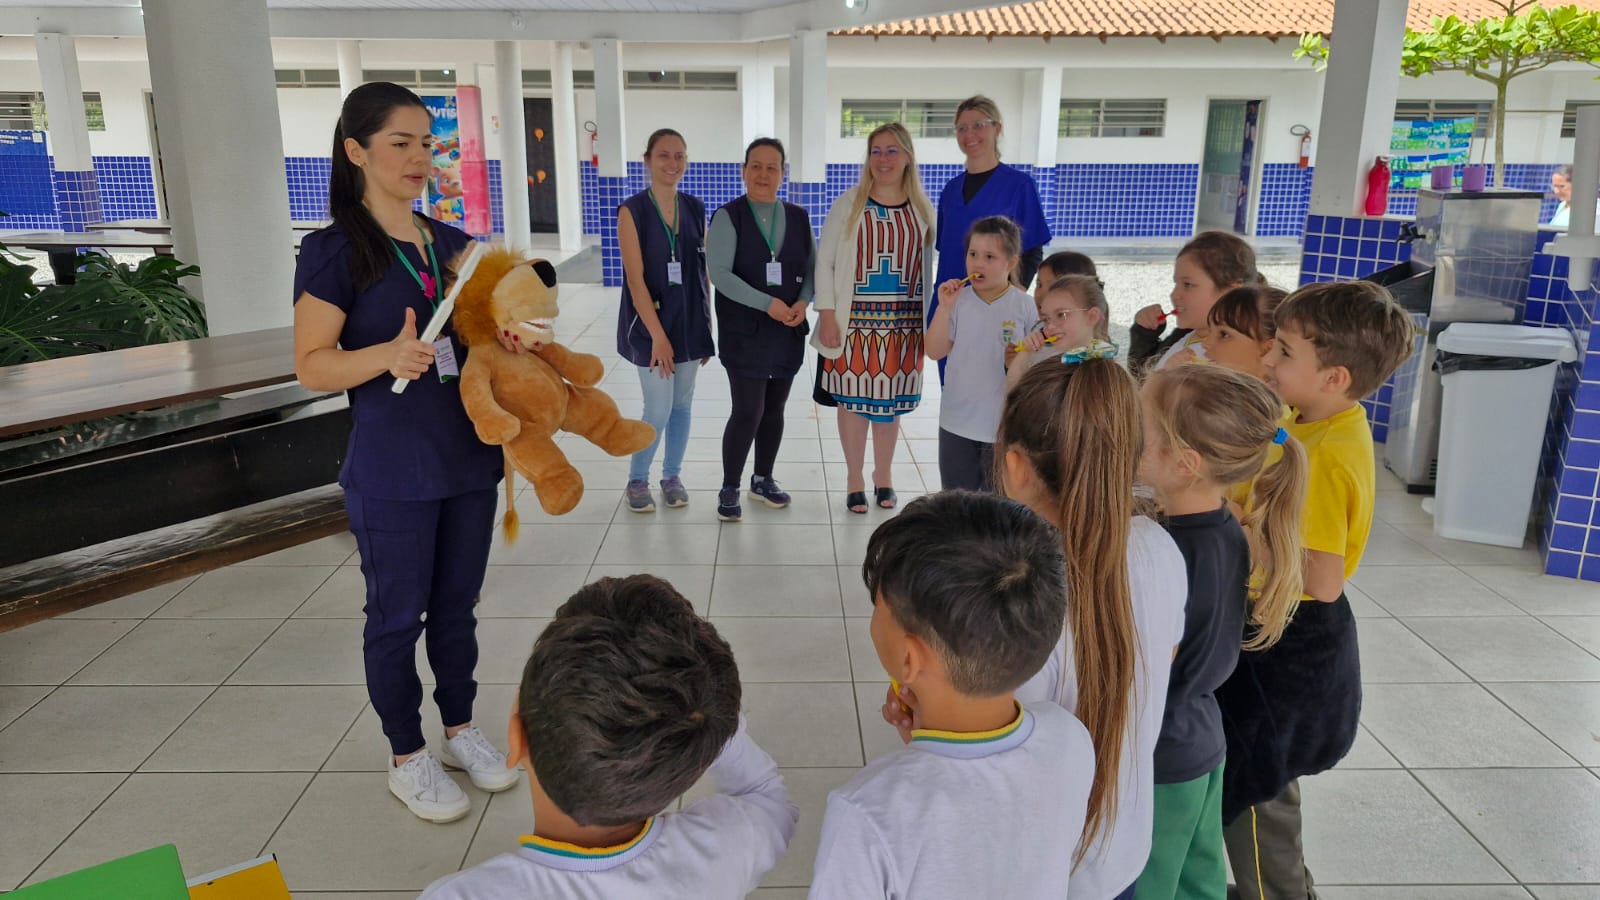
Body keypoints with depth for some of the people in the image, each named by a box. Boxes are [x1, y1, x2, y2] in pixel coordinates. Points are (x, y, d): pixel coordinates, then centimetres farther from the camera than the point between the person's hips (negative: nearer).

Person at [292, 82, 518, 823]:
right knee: (397, 615, 8)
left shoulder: (454, 244, 8)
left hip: (469, 460, 5)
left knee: (457, 604, 17)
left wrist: (509, 339, -8)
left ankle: (461, 731, 35)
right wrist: (388, 354, -28)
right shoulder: (334, 252, -9)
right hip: (392, 473, -5)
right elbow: (311, 365, -11)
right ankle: (407, 758, 26)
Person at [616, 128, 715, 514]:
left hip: (690, 322, 4)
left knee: (682, 405, 11)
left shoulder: (695, 209, 5)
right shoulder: (632, 210, -9)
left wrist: (707, 326, 6)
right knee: (659, 409, -4)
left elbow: (703, 273, 8)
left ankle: (672, 476, 28)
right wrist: (658, 335, -17)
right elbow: (635, 279, -13)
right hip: (651, 324, -4)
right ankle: (637, 480, 17)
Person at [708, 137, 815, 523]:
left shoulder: (798, 217, 7)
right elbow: (719, 273, -15)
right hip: (744, 331, -4)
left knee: (775, 408, 12)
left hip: (788, 330, 4)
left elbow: (812, 267, 9)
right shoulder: (728, 217, -6)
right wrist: (768, 303, -22)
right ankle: (730, 489, 9)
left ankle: (763, 480, 29)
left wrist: (802, 303, -11)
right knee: (748, 412, -7)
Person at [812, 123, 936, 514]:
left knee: (891, 399, 10)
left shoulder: (923, 209, 5)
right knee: (853, 398, 4)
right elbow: (824, 263, -1)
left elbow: (928, 267, 9)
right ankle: (854, 479, 21)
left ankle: (884, 475, 28)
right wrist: (827, 315, -8)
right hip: (854, 318, -2)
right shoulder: (848, 204, -2)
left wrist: (930, 320, 6)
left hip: (903, 321, 2)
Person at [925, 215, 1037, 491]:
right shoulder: (959, 300, -4)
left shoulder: (1024, 306, -8)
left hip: (1004, 423, -2)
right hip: (957, 421, 2)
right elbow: (935, 352, -8)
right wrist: (945, 307, -17)